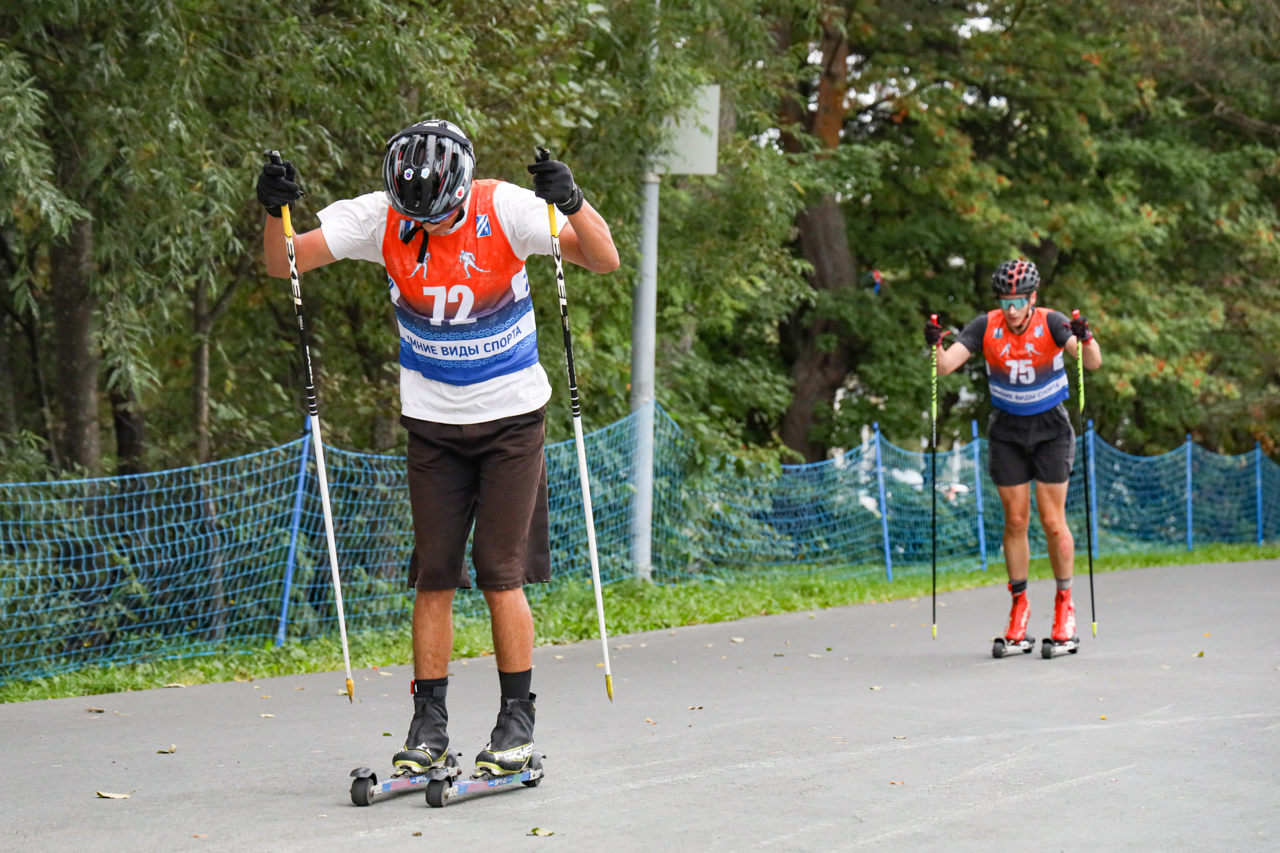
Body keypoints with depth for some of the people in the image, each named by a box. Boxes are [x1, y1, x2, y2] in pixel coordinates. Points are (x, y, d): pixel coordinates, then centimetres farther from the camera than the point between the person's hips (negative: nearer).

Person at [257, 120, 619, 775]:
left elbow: (604, 260, -19)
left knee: (501, 574, -5)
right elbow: (286, 264, -8)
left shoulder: (505, 210, -17)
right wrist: (276, 212, -27)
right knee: (433, 576, 1)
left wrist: (573, 203, -37)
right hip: (432, 422, 2)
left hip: (511, 418, -2)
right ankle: (429, 723, 9)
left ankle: (517, 720, 6)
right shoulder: (379, 217, -11)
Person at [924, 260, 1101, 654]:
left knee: (1053, 521, -4)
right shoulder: (986, 326, -11)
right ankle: (1019, 605, 14)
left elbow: (1093, 362, -30)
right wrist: (936, 345, -38)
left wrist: (1085, 339, -51)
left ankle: (1064, 604, 11)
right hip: (1007, 432, 2)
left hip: (1051, 429, -2)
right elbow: (945, 366, -18)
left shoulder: (1051, 323, -17)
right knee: (1015, 520, 2)